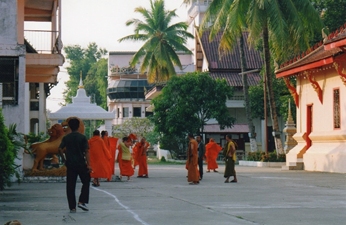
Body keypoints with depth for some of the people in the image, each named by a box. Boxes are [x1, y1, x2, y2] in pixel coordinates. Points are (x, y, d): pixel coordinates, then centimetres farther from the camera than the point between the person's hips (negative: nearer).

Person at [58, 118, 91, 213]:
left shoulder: (66, 138, 3)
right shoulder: (82, 137, -4)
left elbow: (60, 149, -5)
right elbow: (86, 151, -8)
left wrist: (64, 160, 6)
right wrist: (88, 165, -10)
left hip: (70, 165, 2)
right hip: (81, 164, -2)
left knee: (70, 186, 5)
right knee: (86, 182, 14)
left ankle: (72, 207, 4)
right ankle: (82, 201, 0)